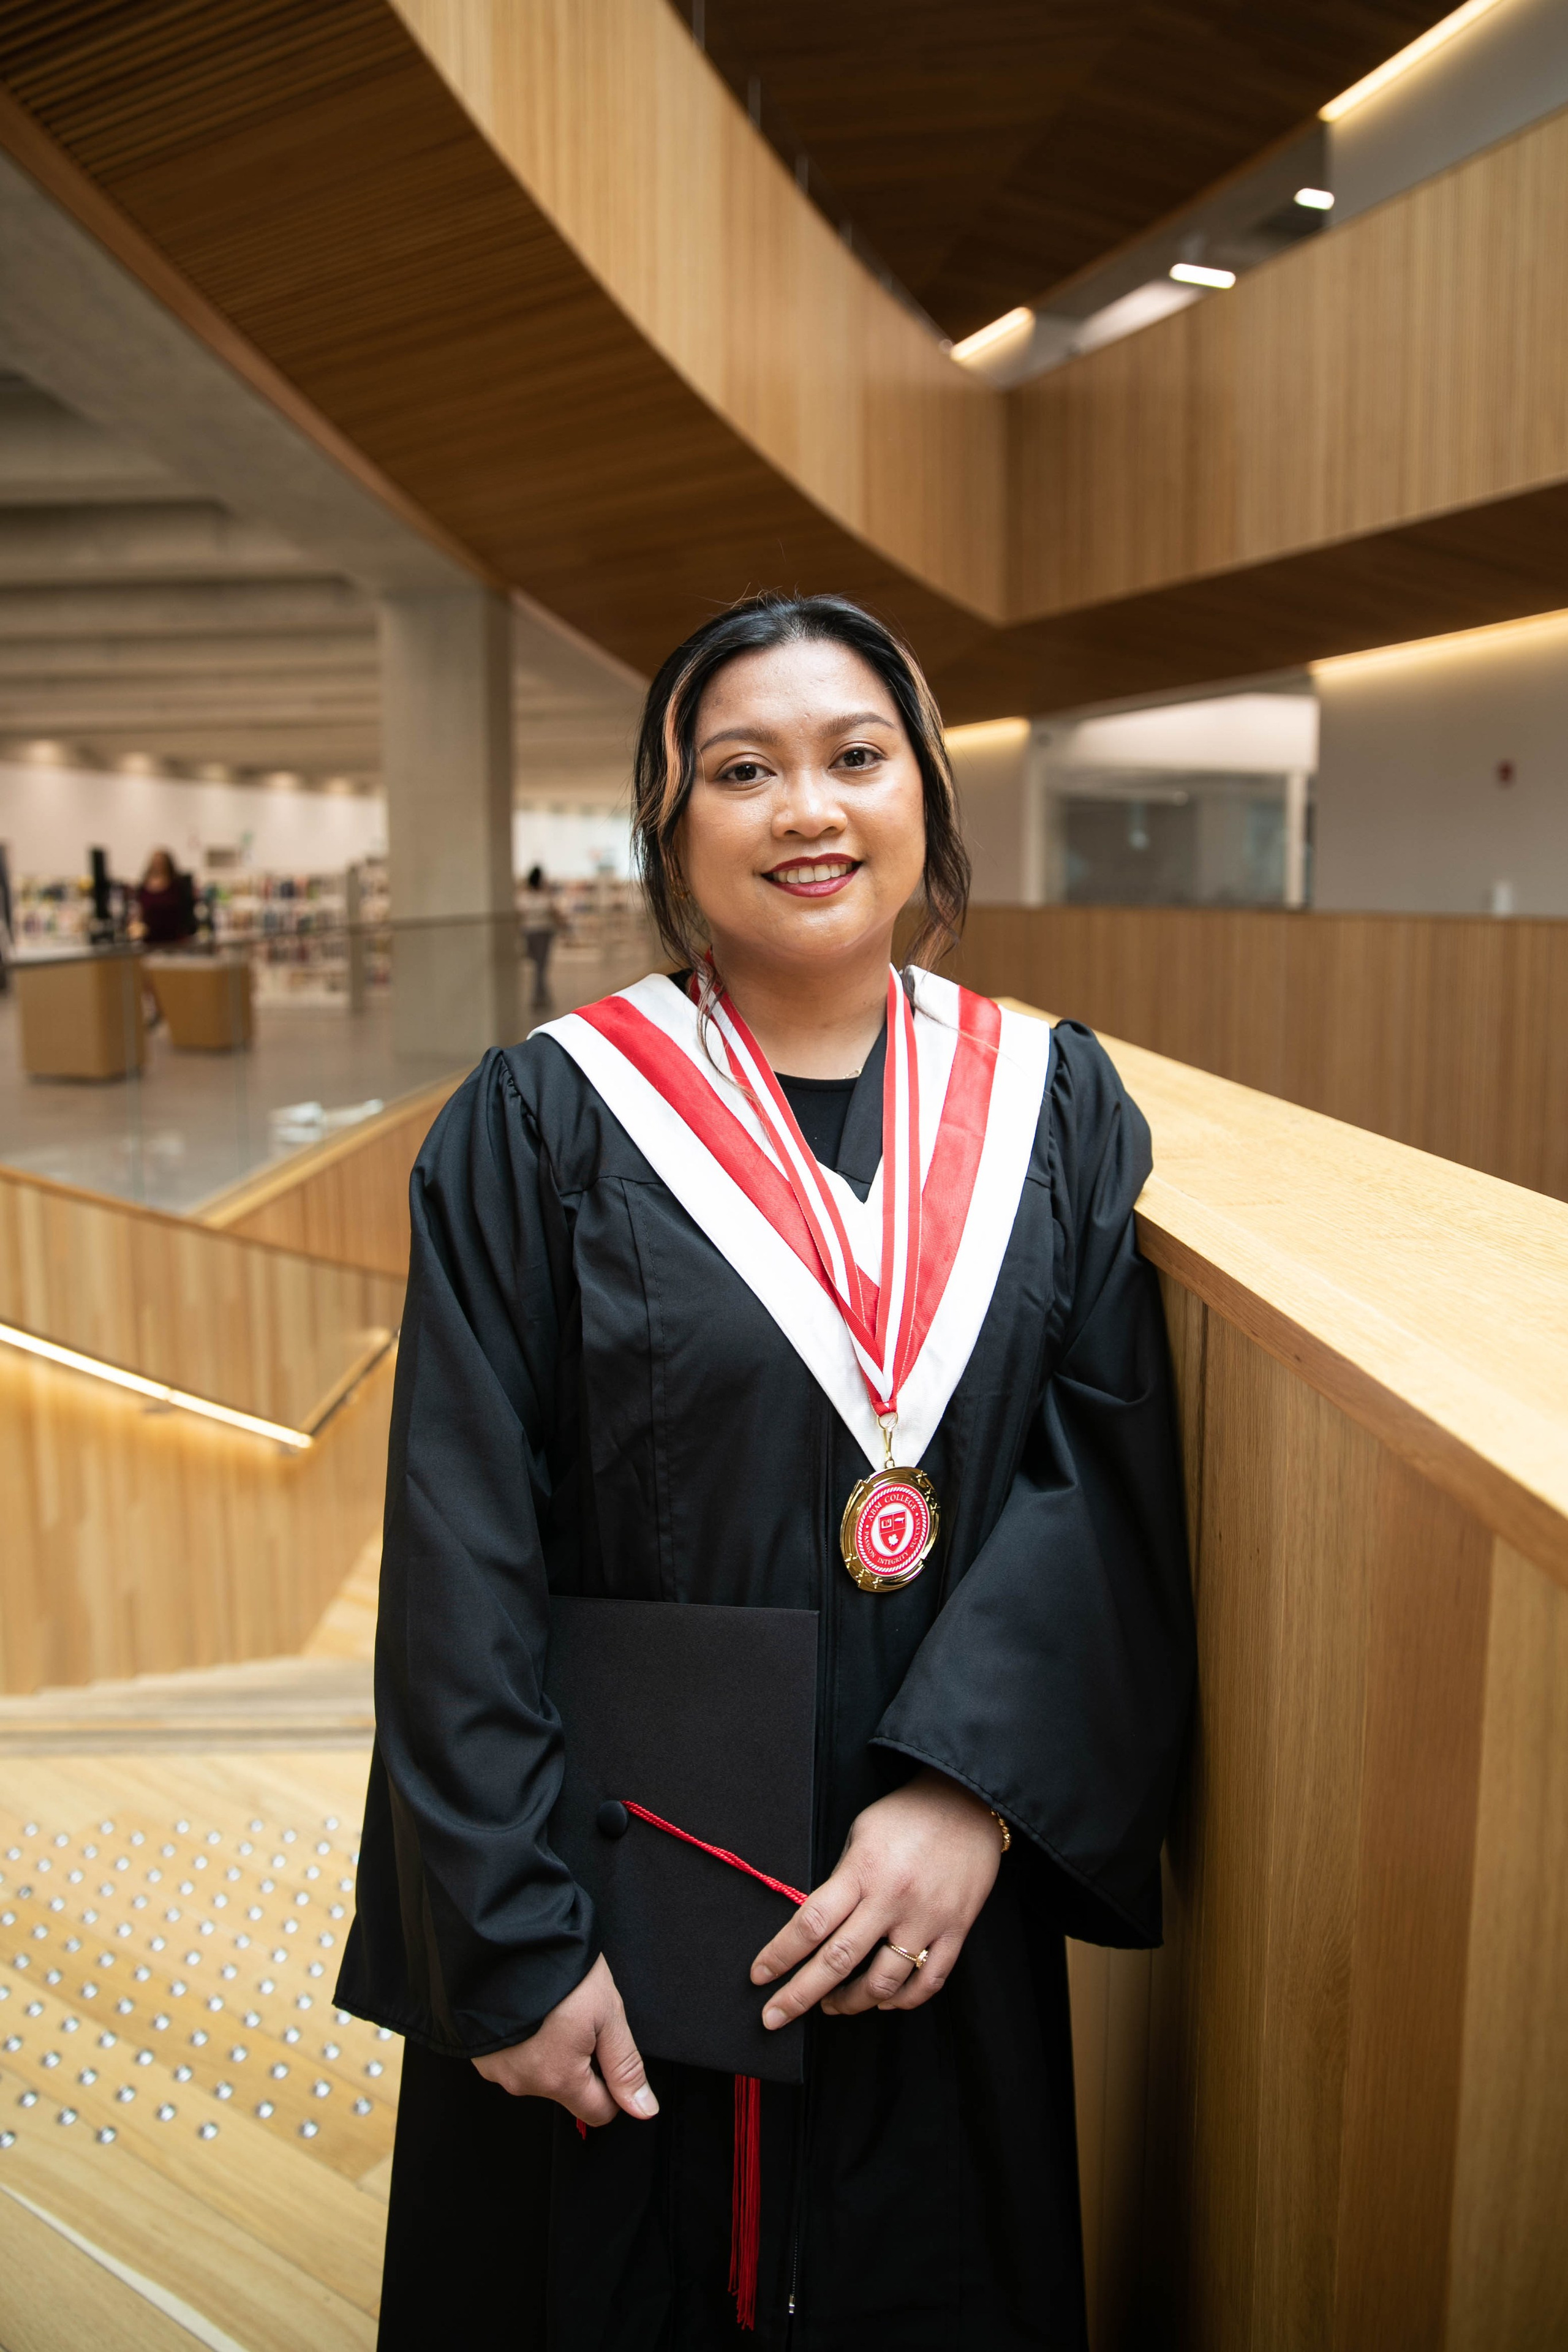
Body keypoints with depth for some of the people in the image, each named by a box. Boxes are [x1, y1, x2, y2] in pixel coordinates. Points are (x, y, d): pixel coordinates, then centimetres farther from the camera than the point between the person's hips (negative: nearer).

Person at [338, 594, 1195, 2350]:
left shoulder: (1053, 1106, -1)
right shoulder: (542, 1126, -9)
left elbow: (1116, 1466, -8)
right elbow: (462, 1550, -11)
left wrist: (974, 1792, -19)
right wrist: (513, 1938, -13)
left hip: (949, 1890, 3)